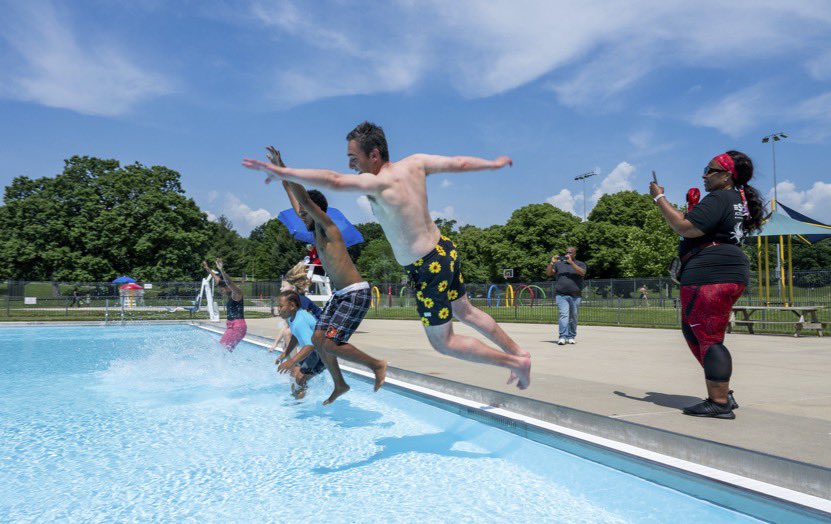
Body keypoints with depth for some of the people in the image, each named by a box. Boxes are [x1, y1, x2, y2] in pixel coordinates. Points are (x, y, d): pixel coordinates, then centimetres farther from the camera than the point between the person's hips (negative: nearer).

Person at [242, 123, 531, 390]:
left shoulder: (379, 182, -23)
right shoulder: (414, 163, -3)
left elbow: (334, 181, -38)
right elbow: (459, 163, 7)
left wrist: (282, 172, -37)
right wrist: (494, 164, 24)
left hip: (428, 269, -8)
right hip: (445, 250, 8)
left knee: (442, 342, 9)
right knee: (465, 311, 29)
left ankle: (516, 362, 15)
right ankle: (517, 352, 41)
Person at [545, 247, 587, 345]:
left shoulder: (580, 264, 10)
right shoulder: (559, 264, 14)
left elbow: (582, 273, -12)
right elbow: (548, 273, 5)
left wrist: (571, 262, -20)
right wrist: (552, 263, -10)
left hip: (575, 296, 1)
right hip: (561, 295, -1)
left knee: (573, 317, 6)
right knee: (563, 315, -15)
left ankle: (571, 337, 18)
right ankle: (562, 337, -21)